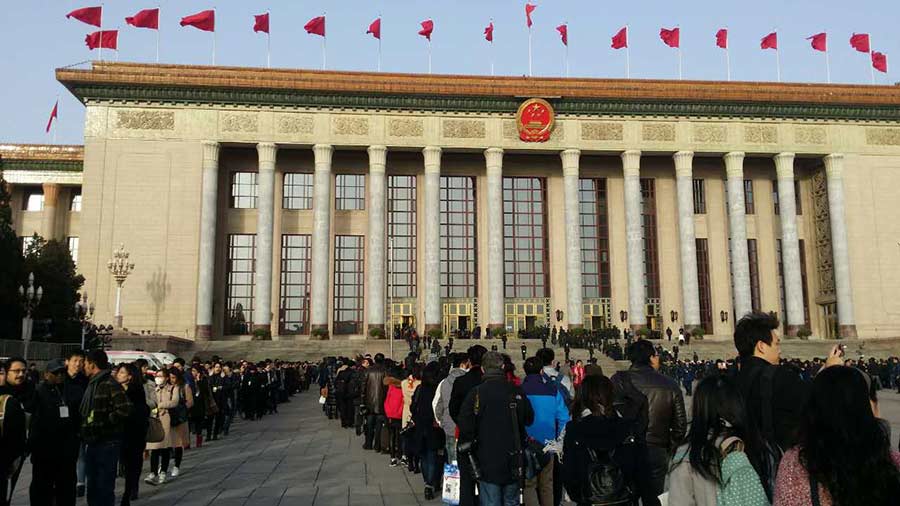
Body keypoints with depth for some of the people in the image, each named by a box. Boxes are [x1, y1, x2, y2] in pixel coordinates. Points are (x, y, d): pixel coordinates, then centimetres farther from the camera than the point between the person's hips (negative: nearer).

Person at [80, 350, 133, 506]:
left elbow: (125, 409, -23)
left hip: (107, 442, -9)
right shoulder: (92, 384, 15)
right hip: (93, 443, 9)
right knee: (92, 486, 17)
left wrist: (102, 423, -19)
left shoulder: (110, 384, -15)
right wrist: (84, 430, 8)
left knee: (104, 487, -2)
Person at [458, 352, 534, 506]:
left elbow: (465, 426, -15)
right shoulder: (517, 392, -5)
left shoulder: (476, 393, -12)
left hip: (487, 462, -2)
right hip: (513, 463, 3)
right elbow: (529, 419, 6)